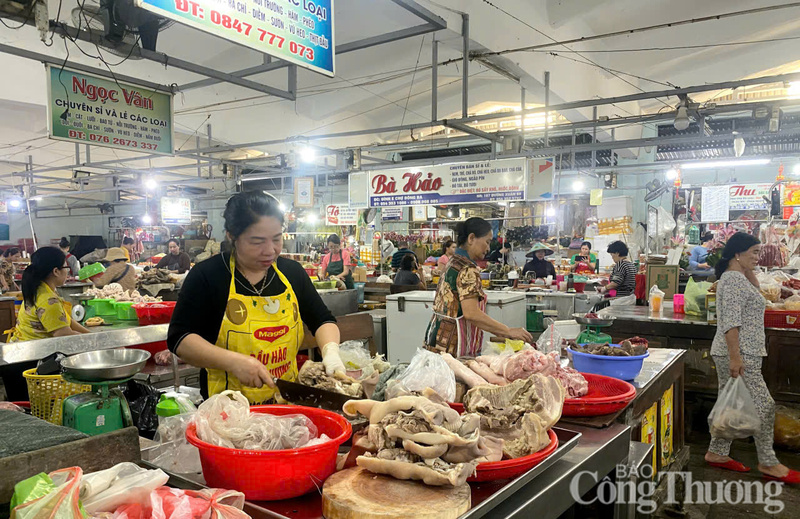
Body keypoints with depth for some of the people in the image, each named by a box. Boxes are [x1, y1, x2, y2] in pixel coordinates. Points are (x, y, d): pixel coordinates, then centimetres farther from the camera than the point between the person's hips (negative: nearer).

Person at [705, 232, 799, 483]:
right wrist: (735, 357, -26)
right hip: (739, 355, -10)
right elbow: (730, 321, -23)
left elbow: (755, 291, 33)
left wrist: (750, 271, 16)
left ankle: (717, 453, 20)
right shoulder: (734, 279, -16)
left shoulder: (736, 277, 15)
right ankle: (768, 463, 8)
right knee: (763, 406, -3)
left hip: (737, 355, 10)